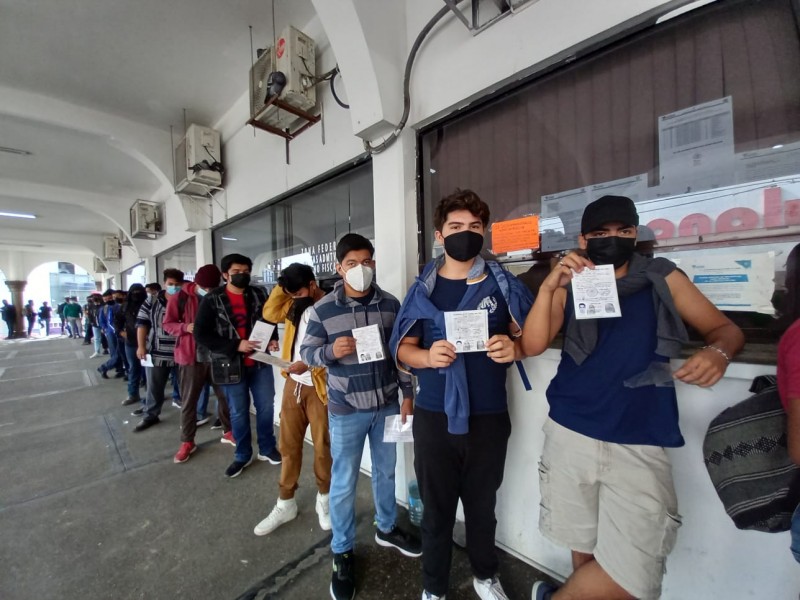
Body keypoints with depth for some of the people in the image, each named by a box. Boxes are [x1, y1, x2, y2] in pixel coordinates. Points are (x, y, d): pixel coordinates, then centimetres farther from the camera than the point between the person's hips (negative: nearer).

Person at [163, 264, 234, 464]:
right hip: (191, 357, -1)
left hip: (218, 355, 2)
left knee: (225, 396, 12)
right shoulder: (179, 297, -6)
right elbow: (167, 324, 1)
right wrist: (186, 327, -18)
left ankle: (228, 432, 31)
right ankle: (187, 442, 27)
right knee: (188, 401, 9)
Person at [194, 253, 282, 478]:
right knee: (238, 412, 13)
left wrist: (273, 338, -7)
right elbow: (201, 334, -8)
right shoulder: (212, 300, -6)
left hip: (260, 361, 2)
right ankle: (243, 455, 33)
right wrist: (235, 346, -18)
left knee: (266, 406, 10)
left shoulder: (259, 295, 2)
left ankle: (267, 448, 32)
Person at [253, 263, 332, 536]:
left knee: (322, 446, 10)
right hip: (293, 384, 7)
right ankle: (285, 504, 34)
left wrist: (308, 362, -28)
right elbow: (270, 313, 8)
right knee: (289, 444, 16)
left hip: (319, 387, -6)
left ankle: (324, 499, 34)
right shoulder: (294, 305, 8)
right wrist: (282, 286, 1)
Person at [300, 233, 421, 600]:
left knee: (386, 472, 22)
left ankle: (386, 529, 48)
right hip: (345, 410, -2)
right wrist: (331, 351, -25)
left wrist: (407, 394, 3)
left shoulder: (390, 304, -3)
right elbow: (306, 353, -4)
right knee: (343, 483, 12)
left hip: (387, 405, 3)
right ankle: (342, 552, 37)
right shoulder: (322, 310, -9)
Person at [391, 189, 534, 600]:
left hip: (488, 416, 1)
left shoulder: (503, 284, -2)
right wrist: (427, 356, -21)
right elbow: (401, 348, 0)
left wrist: (513, 348, -19)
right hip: (434, 416, 0)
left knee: (482, 504, 22)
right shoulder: (423, 289, -1)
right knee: (436, 507, 16)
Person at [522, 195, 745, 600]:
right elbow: (532, 346, -7)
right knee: (583, 545, 16)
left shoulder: (663, 279, 6)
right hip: (570, 435, 0)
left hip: (641, 445, 0)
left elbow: (725, 329, 9)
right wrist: (549, 286, -19)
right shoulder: (568, 287, 4)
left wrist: (718, 352, -14)